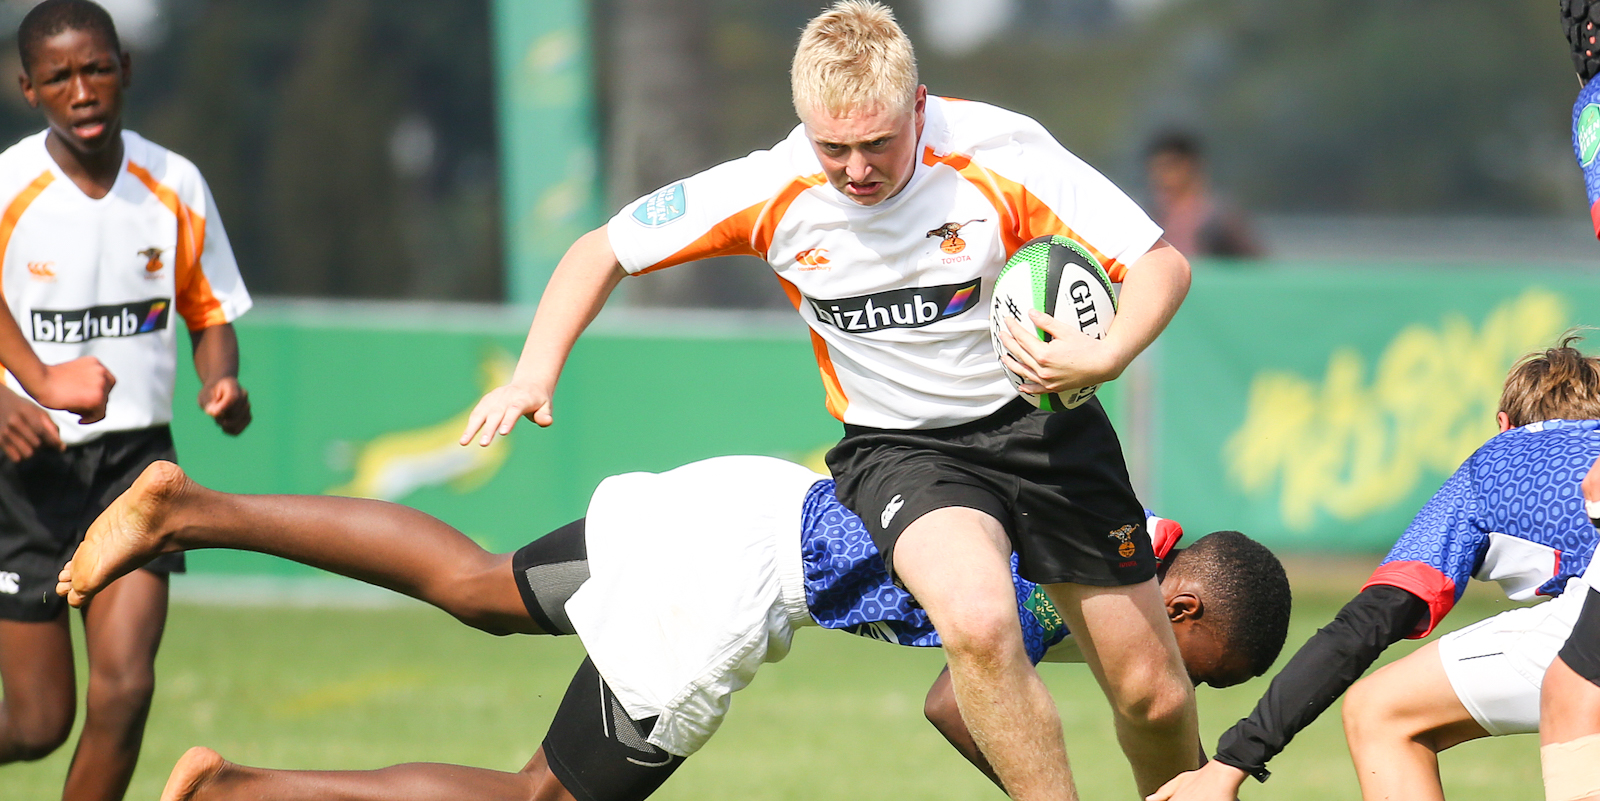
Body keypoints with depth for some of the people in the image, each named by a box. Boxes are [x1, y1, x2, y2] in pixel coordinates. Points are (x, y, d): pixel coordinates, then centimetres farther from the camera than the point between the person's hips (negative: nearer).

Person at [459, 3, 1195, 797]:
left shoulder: (1001, 153, -20)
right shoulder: (771, 193, -16)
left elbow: (1162, 263, -16)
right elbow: (602, 250, -3)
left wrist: (1103, 359, -35)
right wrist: (533, 376, -16)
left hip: (1041, 422, 1)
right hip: (899, 446, -1)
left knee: (1152, 693, 2)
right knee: (977, 619, -34)